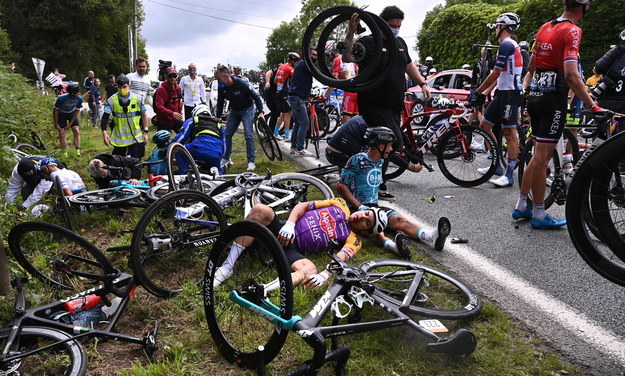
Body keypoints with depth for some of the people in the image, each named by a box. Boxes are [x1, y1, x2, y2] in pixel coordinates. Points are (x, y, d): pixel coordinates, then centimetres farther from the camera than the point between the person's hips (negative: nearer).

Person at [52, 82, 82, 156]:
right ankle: (65, 154, 0)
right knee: (62, 133, -7)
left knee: (77, 132, -10)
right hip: (61, 114, -2)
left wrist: (70, 124, -11)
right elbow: (55, 110, -19)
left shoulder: (79, 99, -25)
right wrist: (56, 124, -13)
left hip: (72, 114, 2)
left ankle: (78, 151, -7)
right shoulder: (61, 98, -34)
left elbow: (77, 111, -12)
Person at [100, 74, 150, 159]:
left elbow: (144, 115, 6)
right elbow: (105, 117, -10)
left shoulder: (137, 99, -4)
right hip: (119, 138, 1)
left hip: (136, 138, 0)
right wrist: (104, 132, -24)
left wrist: (145, 132, 3)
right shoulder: (112, 100, -6)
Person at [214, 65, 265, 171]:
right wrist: (218, 117, 8)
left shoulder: (242, 83, -26)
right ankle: (226, 159, 17)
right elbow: (220, 102, 6)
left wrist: (261, 112, -24)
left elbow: (256, 97, -19)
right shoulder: (222, 87, -11)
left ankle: (251, 161, -7)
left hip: (247, 110, -5)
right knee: (227, 134, 3)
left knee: (249, 135, -13)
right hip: (234, 111, 6)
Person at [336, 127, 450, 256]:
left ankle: (433, 235, -47)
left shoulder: (380, 161, 13)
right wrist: (359, 206, -19)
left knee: (399, 219, -23)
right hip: (356, 207, -6)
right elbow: (340, 186, -14)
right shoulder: (358, 160, -11)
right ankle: (392, 245, -67)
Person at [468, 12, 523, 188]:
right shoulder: (510, 45, 20)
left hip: (510, 93, -11)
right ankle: (497, 166, 18)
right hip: (503, 93, 11)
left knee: (510, 133, -9)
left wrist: (478, 92, -9)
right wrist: (484, 92, 19)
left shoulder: (507, 45, -12)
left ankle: (509, 175, -6)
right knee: (485, 125, 12)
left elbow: (495, 74, -16)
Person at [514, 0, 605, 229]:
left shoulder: (545, 28, 13)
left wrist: (524, 91, 30)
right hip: (553, 99, -8)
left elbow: (531, 67, 20)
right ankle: (539, 215, 5)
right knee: (542, 157, -4)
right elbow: (571, 75, -22)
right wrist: (593, 106, -21)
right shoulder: (572, 30, -11)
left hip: (535, 97, 8)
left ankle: (521, 206, 20)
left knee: (539, 154, 15)